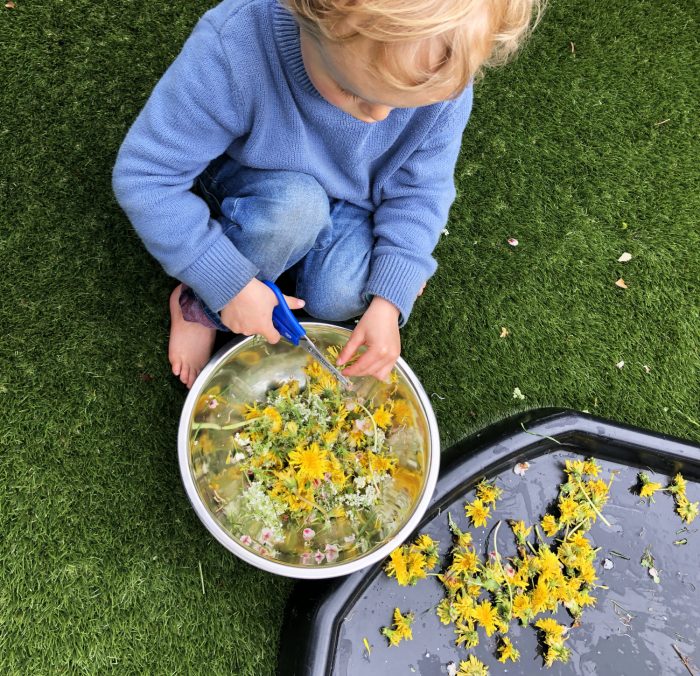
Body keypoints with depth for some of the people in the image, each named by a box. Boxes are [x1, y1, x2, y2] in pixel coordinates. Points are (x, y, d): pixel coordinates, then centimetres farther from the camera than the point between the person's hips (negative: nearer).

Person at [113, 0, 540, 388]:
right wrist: (230, 284, -29)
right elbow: (144, 176, -30)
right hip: (248, 190, -1)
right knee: (297, 204, -35)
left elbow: (420, 191, -15)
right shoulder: (233, 46, -38)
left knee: (340, 298, -25)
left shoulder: (444, 76, -28)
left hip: (349, 202, 2)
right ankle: (199, 307, -7)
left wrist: (389, 301, -24)